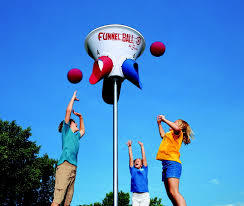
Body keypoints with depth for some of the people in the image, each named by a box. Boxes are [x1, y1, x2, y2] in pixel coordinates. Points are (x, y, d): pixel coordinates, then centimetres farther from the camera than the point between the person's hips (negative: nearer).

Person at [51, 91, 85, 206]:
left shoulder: (75, 136, 32)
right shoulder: (66, 130, 13)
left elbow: (82, 131, 54)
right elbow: (68, 111, 6)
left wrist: (81, 117, 45)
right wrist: (73, 98, 19)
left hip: (73, 168, 8)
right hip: (65, 165, -8)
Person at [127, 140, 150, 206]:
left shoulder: (144, 170, 16)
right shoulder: (133, 170, 16)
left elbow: (144, 157, 13)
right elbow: (131, 158, 13)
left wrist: (142, 146, 11)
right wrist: (129, 147, 11)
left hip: (145, 195, -1)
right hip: (135, 196, 1)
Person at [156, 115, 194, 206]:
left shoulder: (178, 133, 4)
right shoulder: (169, 134, 29)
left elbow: (176, 128, -22)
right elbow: (163, 135, 52)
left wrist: (164, 119, -12)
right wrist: (159, 123, 45)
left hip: (172, 163, -9)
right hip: (166, 164, 9)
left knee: (174, 192, -23)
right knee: (170, 194, 1)